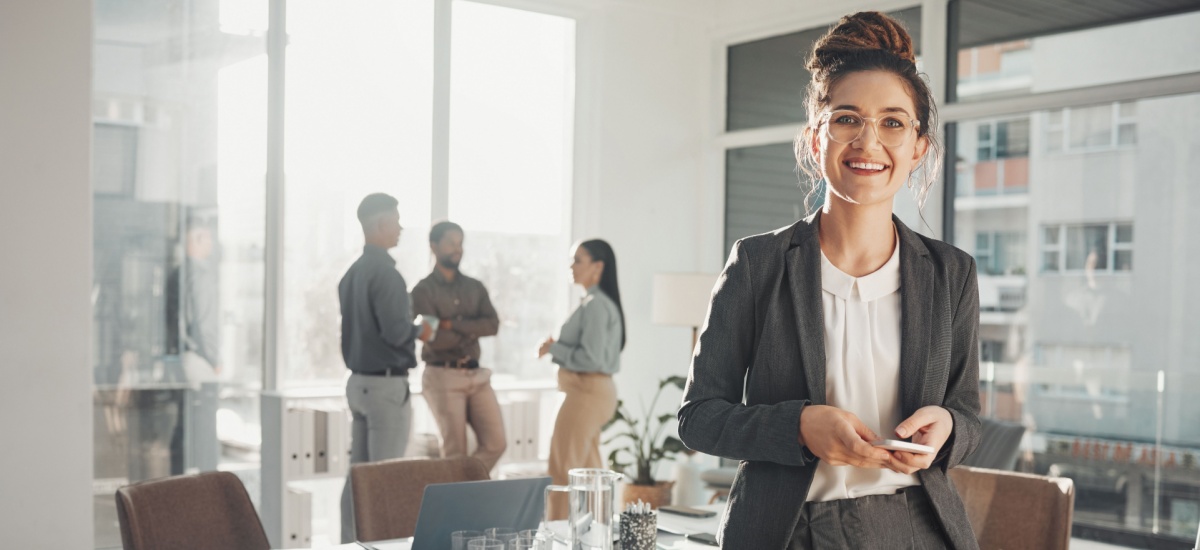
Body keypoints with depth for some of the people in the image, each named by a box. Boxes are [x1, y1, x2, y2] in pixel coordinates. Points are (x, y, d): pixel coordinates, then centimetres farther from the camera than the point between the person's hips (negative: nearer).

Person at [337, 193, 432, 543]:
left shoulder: (353, 273, 10)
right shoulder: (384, 272, -17)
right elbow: (395, 331, -23)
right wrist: (420, 331, -3)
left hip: (358, 380, 9)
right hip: (386, 383, -9)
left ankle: (351, 544, 16)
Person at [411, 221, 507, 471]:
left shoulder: (475, 288, 12)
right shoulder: (424, 290, -4)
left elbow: (493, 325, -4)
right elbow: (436, 340, -15)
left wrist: (454, 324, -14)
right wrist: (471, 331, -3)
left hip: (476, 375, 5)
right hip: (443, 377, -5)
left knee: (495, 442, -1)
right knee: (455, 452, -2)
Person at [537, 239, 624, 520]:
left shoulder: (596, 305, -17)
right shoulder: (595, 302, 15)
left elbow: (591, 358, -22)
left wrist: (553, 348, -11)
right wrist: (557, 347, 7)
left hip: (587, 392, -10)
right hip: (593, 391, 10)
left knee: (563, 469, -5)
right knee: (587, 468, 15)